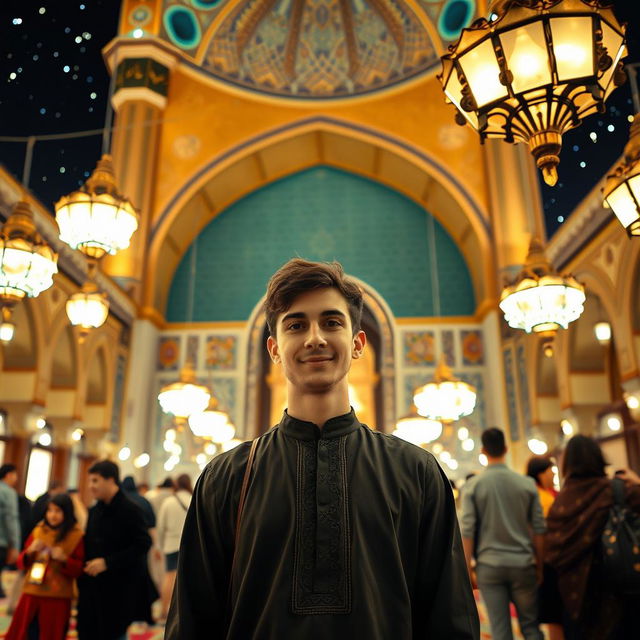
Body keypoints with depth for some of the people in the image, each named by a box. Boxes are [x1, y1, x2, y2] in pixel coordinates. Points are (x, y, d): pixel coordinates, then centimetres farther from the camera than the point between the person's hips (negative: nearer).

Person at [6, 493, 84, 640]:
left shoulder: (76, 536, -5)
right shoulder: (38, 531, 5)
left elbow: (79, 569, -4)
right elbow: (22, 563, 10)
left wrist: (64, 559, -20)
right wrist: (30, 551, -10)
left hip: (58, 598, -3)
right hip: (32, 594, 3)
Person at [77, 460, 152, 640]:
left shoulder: (130, 510, -11)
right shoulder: (94, 511, 10)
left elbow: (142, 544, -16)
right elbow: (88, 546, 17)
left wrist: (108, 562, -19)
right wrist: (81, 581, 9)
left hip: (119, 589, -6)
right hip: (92, 588, 7)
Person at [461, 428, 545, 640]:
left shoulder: (472, 486, -4)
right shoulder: (527, 484, -1)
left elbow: (468, 532, -6)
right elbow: (539, 530, 1)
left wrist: (468, 570, 1)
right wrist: (540, 566, 10)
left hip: (489, 566, -1)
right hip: (522, 564, 1)